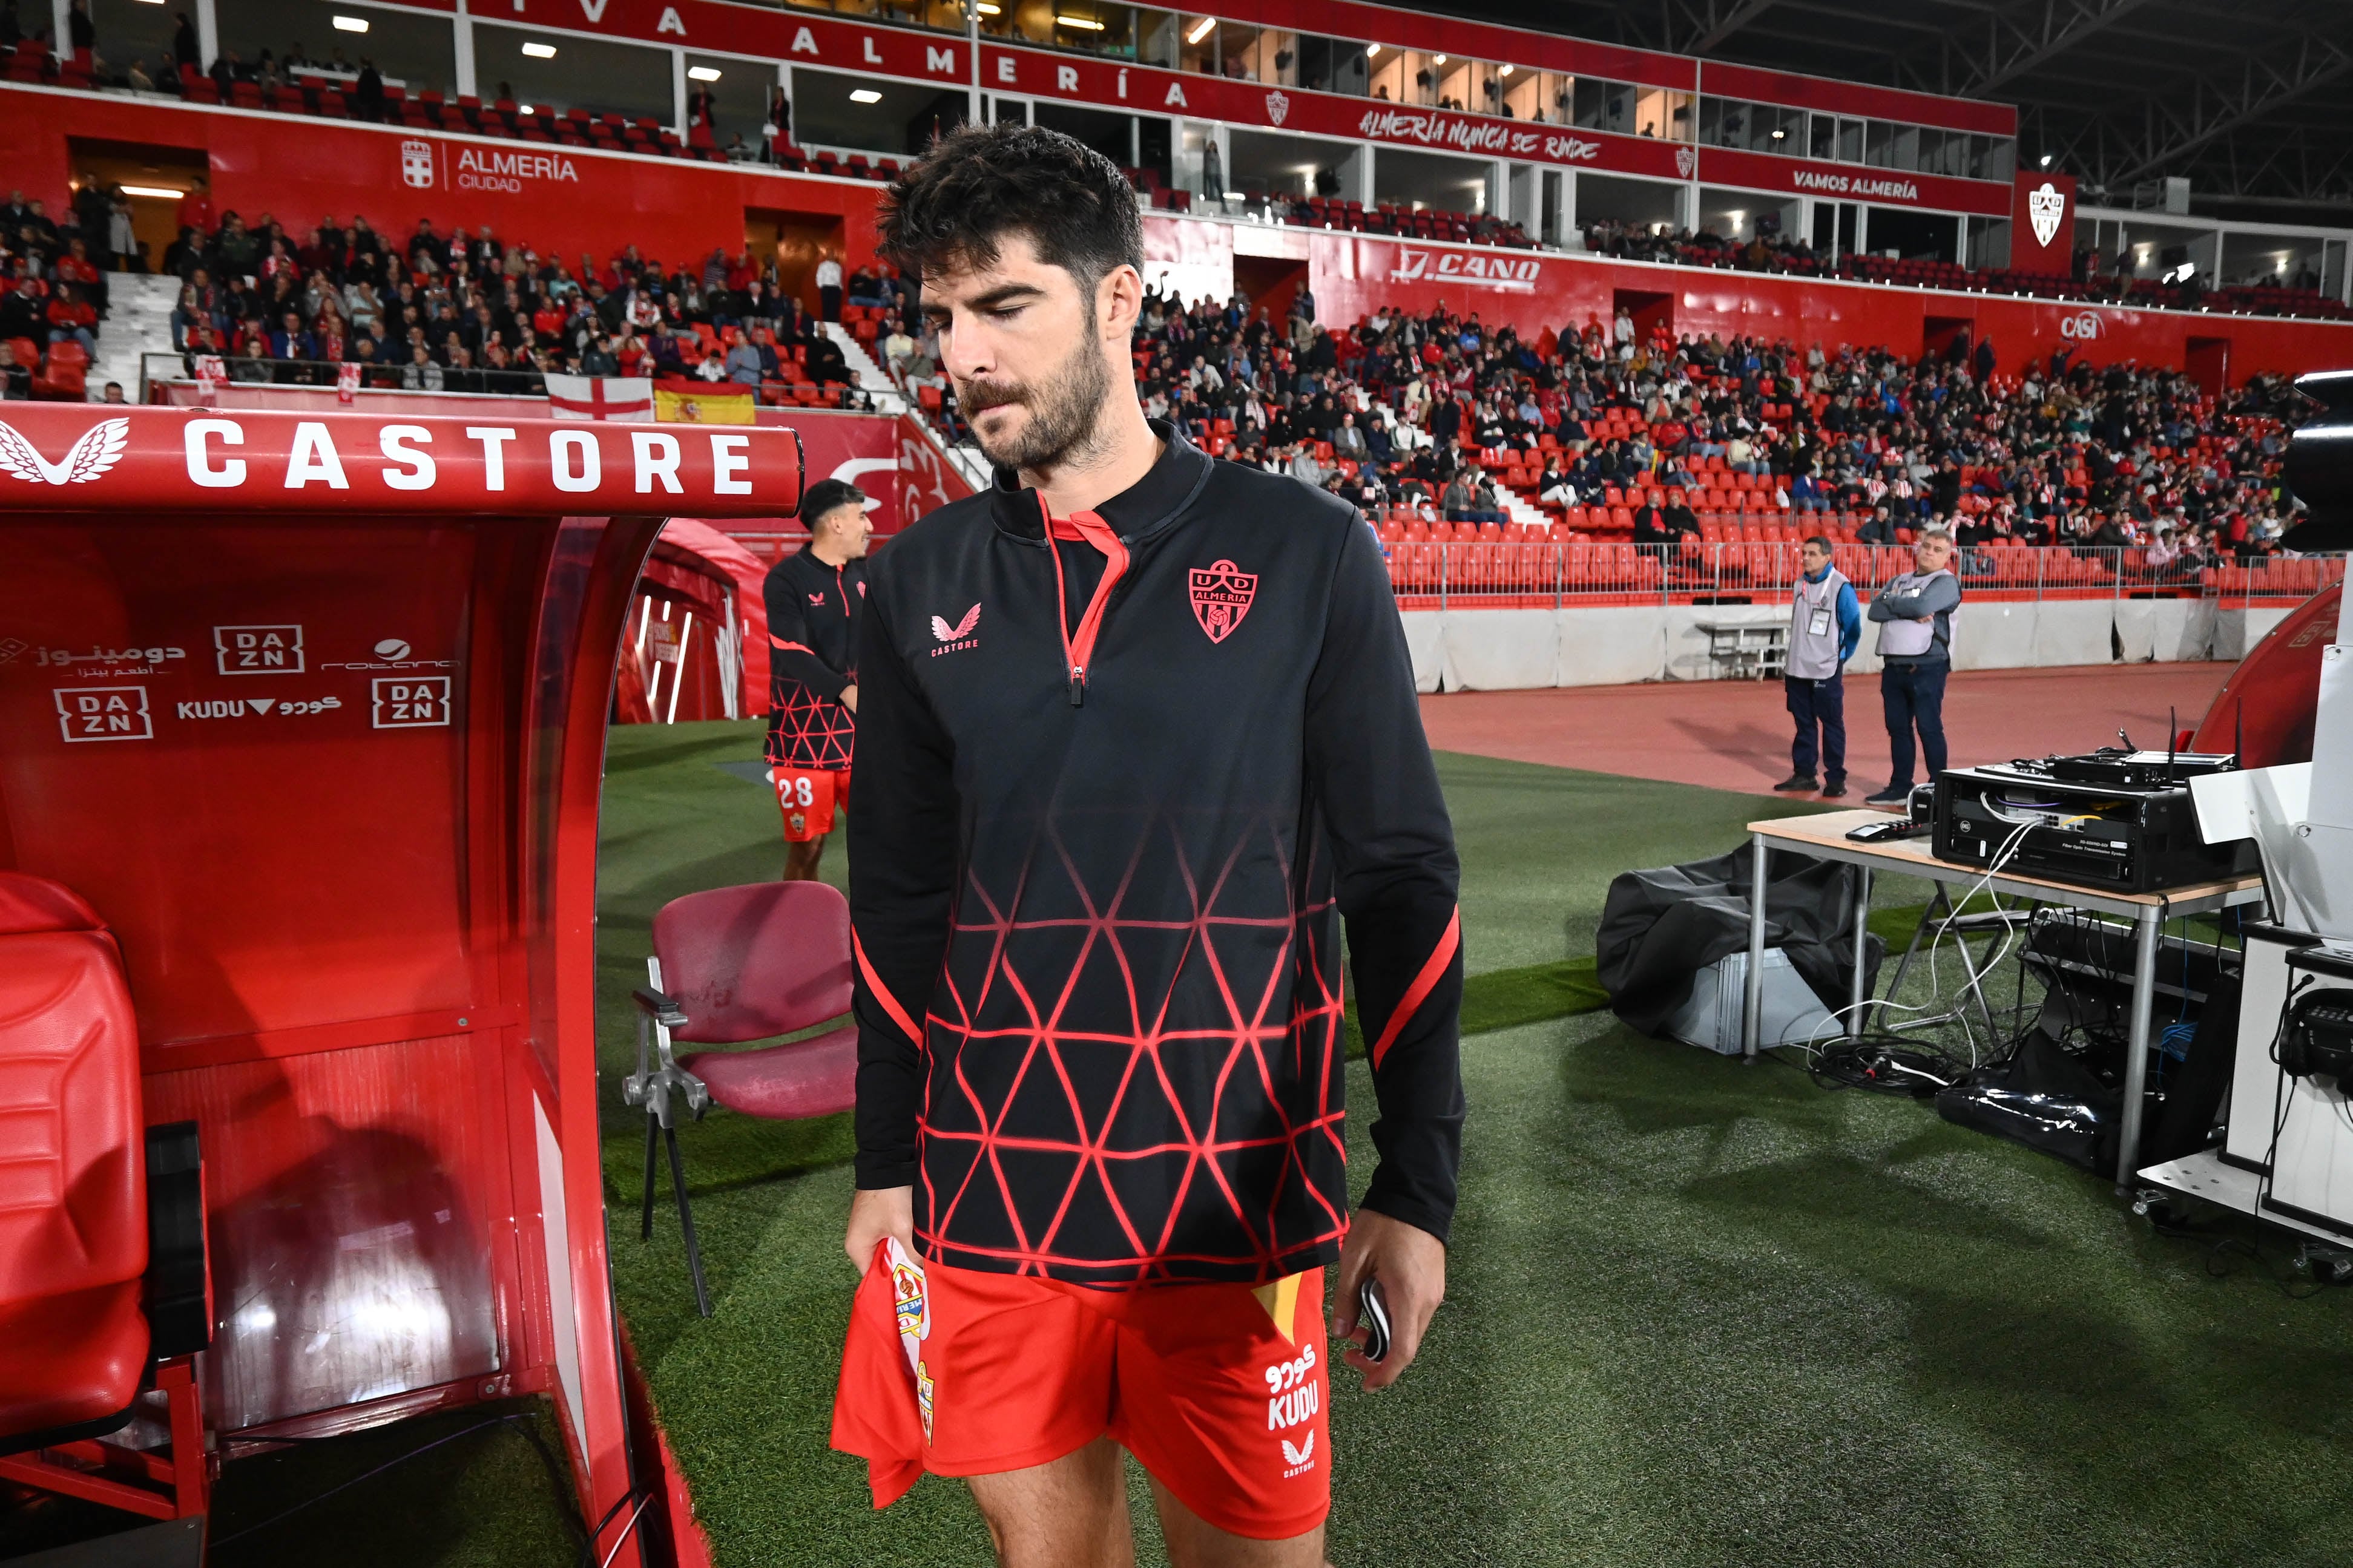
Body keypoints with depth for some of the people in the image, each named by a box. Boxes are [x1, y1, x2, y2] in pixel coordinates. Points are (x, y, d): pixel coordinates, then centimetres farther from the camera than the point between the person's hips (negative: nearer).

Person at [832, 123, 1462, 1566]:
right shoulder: (920, 584, 3)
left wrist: (1418, 1183, -6)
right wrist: (885, 1163, 9)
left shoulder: (1306, 555, -6)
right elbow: (897, 900, 9)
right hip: (986, 1201, 3)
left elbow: (1402, 883, -5)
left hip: (1243, 1202, -2)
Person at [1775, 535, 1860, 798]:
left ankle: (1835, 779, 6)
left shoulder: (1841, 587, -12)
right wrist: (1792, 661, 16)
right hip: (1798, 668, 6)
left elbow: (1853, 630, -7)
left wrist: (1838, 658, 1)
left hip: (1826, 671, -6)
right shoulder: (1801, 584, 8)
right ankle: (1804, 774, 19)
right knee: (1804, 723, 11)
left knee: (1832, 724, 1)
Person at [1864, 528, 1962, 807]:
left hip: (1926, 667, -6)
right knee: (1898, 728, 11)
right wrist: (1909, 612, -12)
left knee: (1929, 728, -3)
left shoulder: (1946, 582, -1)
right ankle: (1900, 787, 19)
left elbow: (1922, 606, -20)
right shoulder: (1900, 581, 17)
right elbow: (1876, 611, 1)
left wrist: (1891, 602, -3)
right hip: (1893, 666, 6)